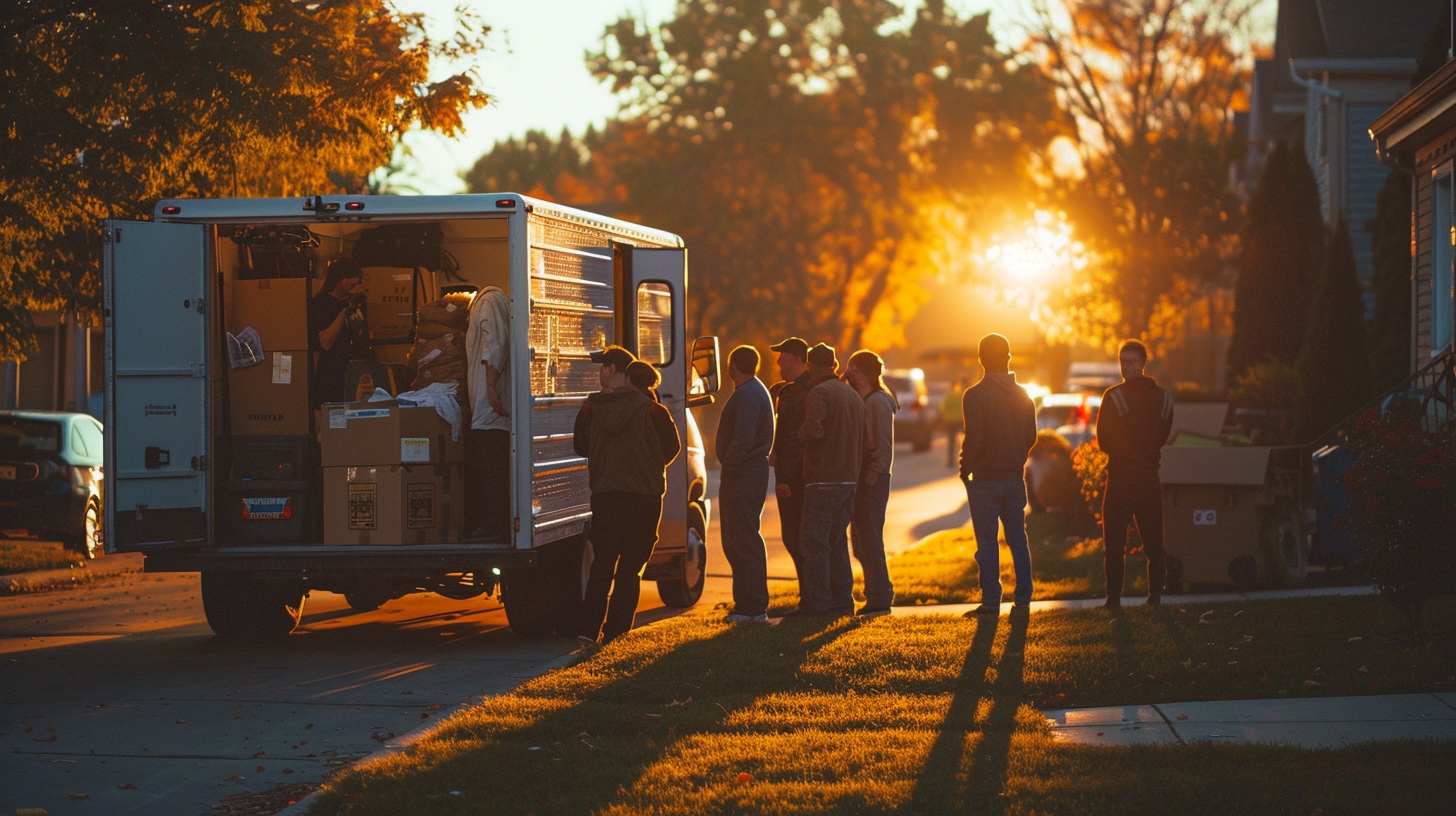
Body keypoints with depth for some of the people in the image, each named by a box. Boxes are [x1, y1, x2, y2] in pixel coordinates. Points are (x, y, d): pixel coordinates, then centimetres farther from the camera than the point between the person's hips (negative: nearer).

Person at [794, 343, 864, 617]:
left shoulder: (818, 393, -10)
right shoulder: (854, 396, 16)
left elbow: (813, 429, -26)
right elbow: (863, 442, 19)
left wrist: (800, 434, -6)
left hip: (822, 479, -8)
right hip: (849, 479, 8)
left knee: (814, 542, -4)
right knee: (838, 541, 14)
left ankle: (816, 602, -7)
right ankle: (842, 600, 13)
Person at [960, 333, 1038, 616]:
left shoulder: (975, 395, -11)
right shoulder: (1022, 395, 5)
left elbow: (974, 439, -15)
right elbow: (1031, 436, 9)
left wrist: (965, 469, -1)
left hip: (985, 479, -4)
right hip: (1015, 477, 5)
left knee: (987, 543, -1)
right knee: (1018, 540, 11)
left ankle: (991, 600, -2)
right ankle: (1023, 598, 9)